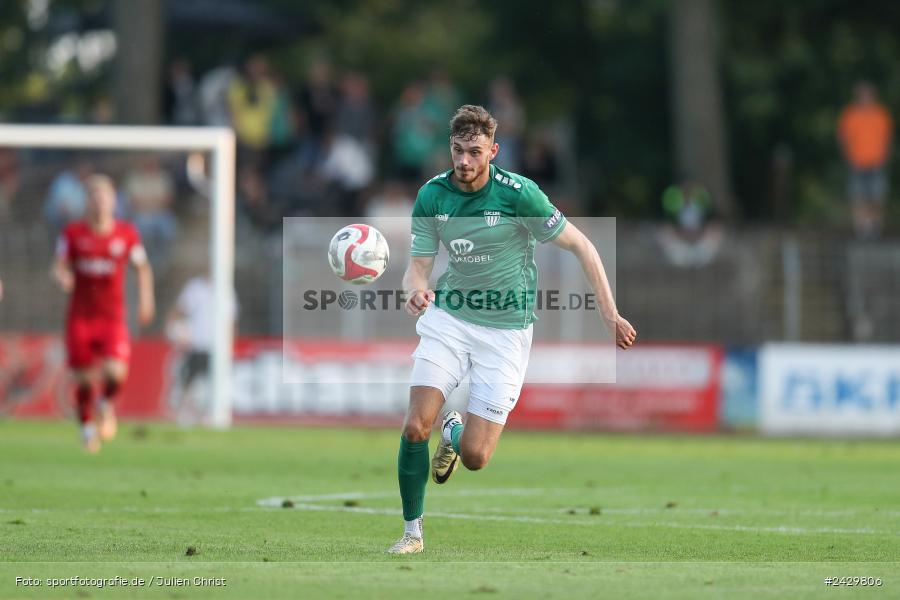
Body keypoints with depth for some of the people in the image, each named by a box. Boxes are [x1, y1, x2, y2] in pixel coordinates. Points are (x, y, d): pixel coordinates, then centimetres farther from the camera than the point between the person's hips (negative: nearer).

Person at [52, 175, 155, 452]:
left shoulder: (127, 234, 1)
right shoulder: (73, 232, -1)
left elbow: (143, 267, 11)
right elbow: (59, 266, 3)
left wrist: (145, 299, -1)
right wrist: (63, 277, -20)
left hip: (113, 317, 0)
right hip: (80, 316, 0)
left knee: (115, 372, -19)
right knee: (83, 378, 1)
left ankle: (108, 405, 15)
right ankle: (86, 426, 26)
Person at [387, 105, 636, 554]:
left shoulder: (518, 194, -17)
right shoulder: (432, 196, -5)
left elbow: (579, 245, -9)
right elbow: (418, 266, 0)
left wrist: (610, 314, -13)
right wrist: (416, 291, -26)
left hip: (505, 328, -3)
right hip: (448, 318, 3)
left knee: (475, 458, -7)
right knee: (415, 428, -15)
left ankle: (455, 434, 32)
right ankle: (412, 533, 4)